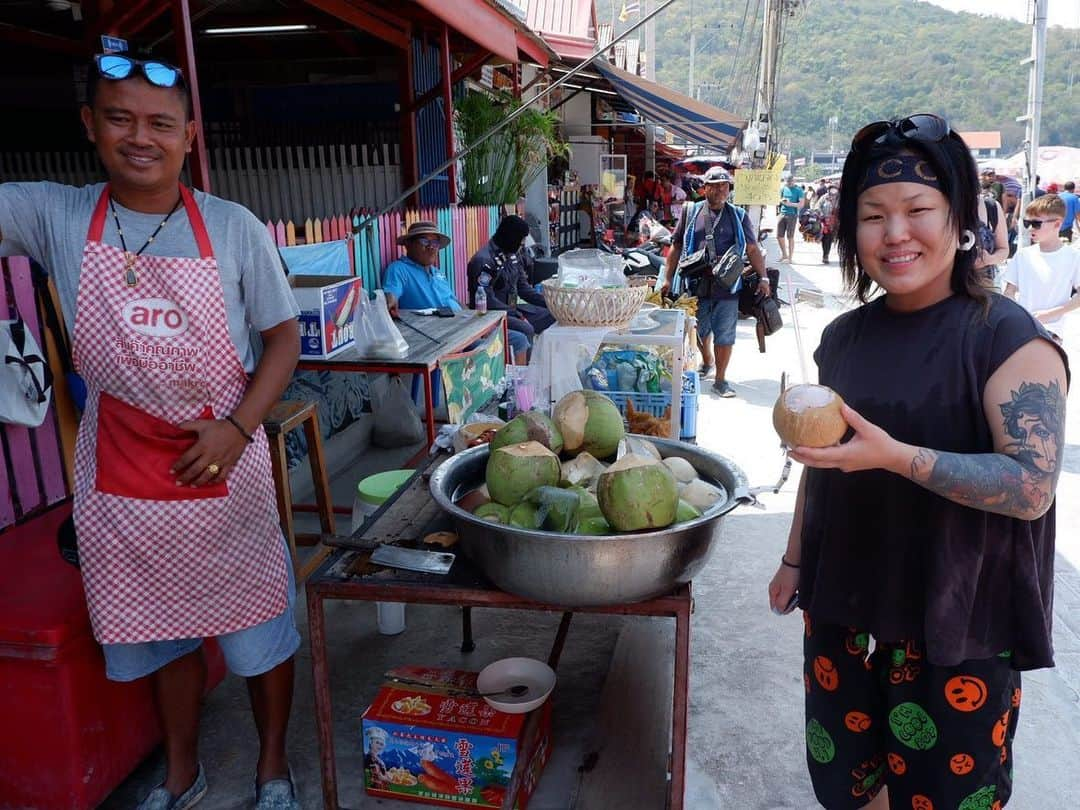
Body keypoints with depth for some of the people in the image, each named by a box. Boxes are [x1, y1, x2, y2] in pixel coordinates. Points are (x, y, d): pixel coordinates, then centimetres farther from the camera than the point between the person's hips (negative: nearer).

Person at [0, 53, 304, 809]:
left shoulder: (235, 229, -8)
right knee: (164, 628, 19)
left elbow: (284, 336, -4)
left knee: (260, 623, 10)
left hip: (225, 463, -2)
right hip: (122, 470, 2)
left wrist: (238, 427, -14)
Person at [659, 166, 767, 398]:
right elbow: (676, 247, 8)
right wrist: (667, 278, 3)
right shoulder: (690, 212, 5)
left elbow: (752, 249, 8)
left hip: (727, 287, 0)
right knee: (701, 330, 15)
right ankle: (706, 362, 43)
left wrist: (763, 277, -2)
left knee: (725, 334, 2)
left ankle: (720, 380, 13)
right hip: (697, 285, 1)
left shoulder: (738, 216, 8)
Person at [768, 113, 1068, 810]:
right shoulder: (845, 337, 5)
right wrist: (795, 559, 16)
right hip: (843, 608, 6)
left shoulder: (1008, 337, -12)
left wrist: (896, 455, -32)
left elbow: (1033, 486, -21)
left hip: (958, 627, -5)